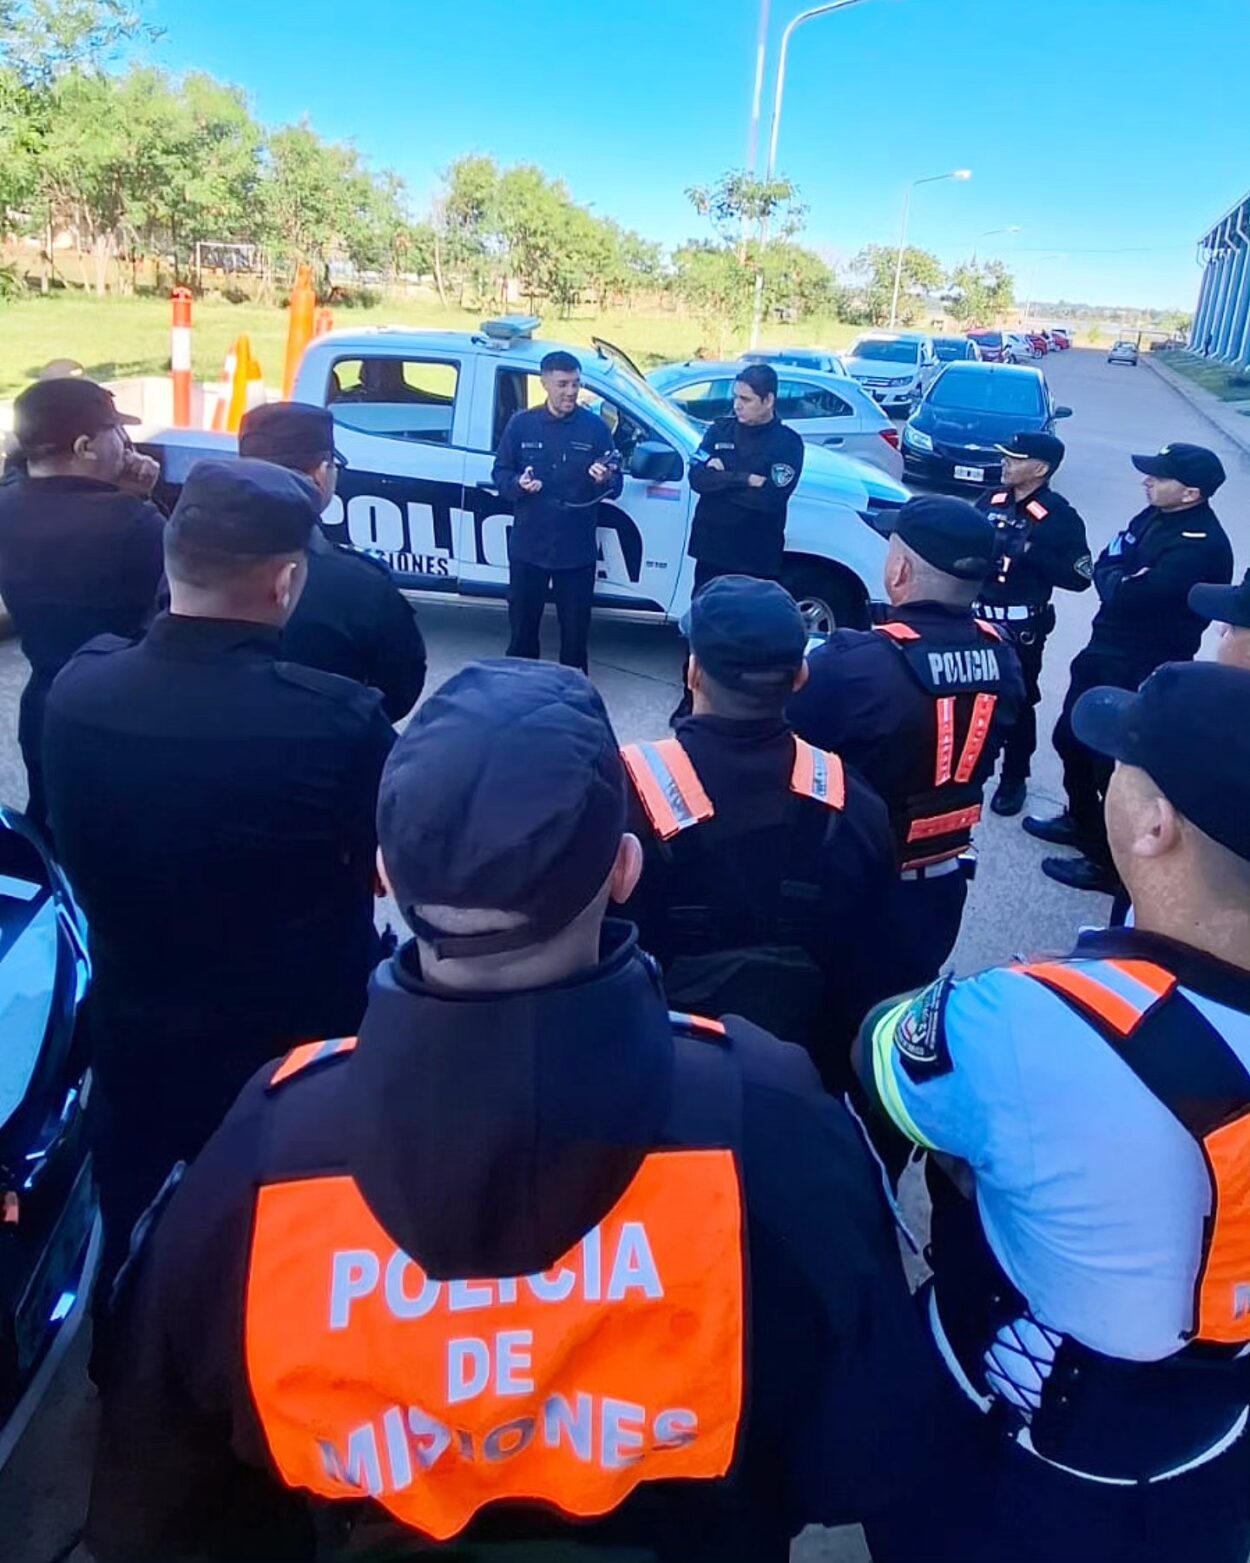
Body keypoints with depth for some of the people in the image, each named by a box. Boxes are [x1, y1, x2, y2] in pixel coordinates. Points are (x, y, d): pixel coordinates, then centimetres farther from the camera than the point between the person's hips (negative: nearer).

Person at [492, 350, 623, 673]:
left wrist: (605, 480, -23)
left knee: (575, 626, 10)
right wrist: (518, 484, -16)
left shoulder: (596, 426, -2)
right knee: (522, 622, 13)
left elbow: (616, 486, 0)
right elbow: (500, 473, 5)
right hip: (528, 545, 1)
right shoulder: (521, 423, 0)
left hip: (577, 548, -1)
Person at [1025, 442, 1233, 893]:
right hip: (1105, 651, 9)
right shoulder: (1155, 516, 5)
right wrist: (1117, 575, -10)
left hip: (1143, 669, -9)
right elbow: (1106, 563, 10)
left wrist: (1113, 579, -10)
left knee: (1114, 760, 0)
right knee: (1071, 738, 21)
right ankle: (1081, 821, 43)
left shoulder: (1201, 546, -25)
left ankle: (1110, 862, 16)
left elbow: (1127, 596, -29)